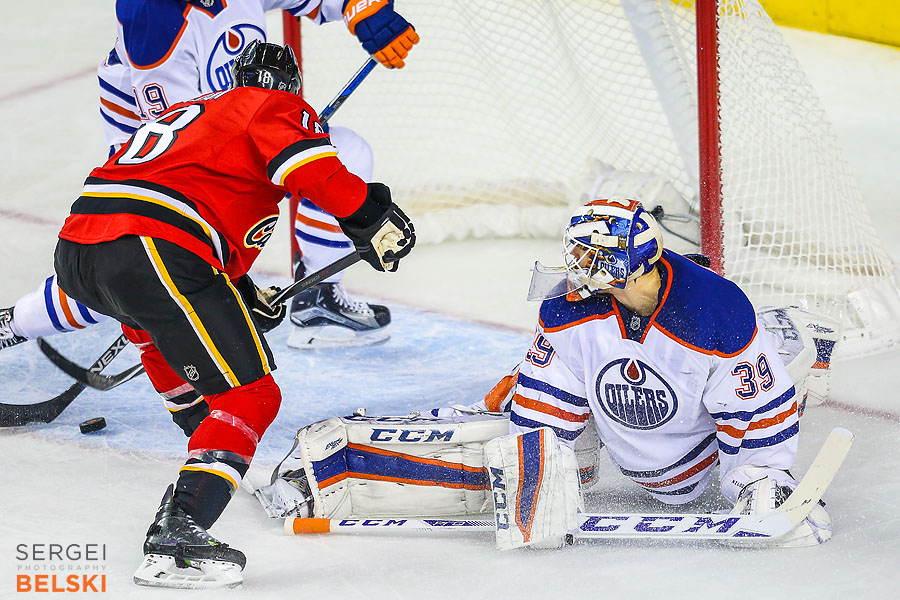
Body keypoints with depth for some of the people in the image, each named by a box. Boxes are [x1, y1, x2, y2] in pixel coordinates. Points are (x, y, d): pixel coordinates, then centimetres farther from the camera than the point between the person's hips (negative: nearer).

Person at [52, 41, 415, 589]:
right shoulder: (278, 110, 12)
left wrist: (243, 295, 41)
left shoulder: (185, 113, 35)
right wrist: (373, 220, 5)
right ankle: (176, 539, -19)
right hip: (152, 252, -8)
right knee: (252, 396, -5)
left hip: (75, 247, 8)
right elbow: (318, 174, -8)